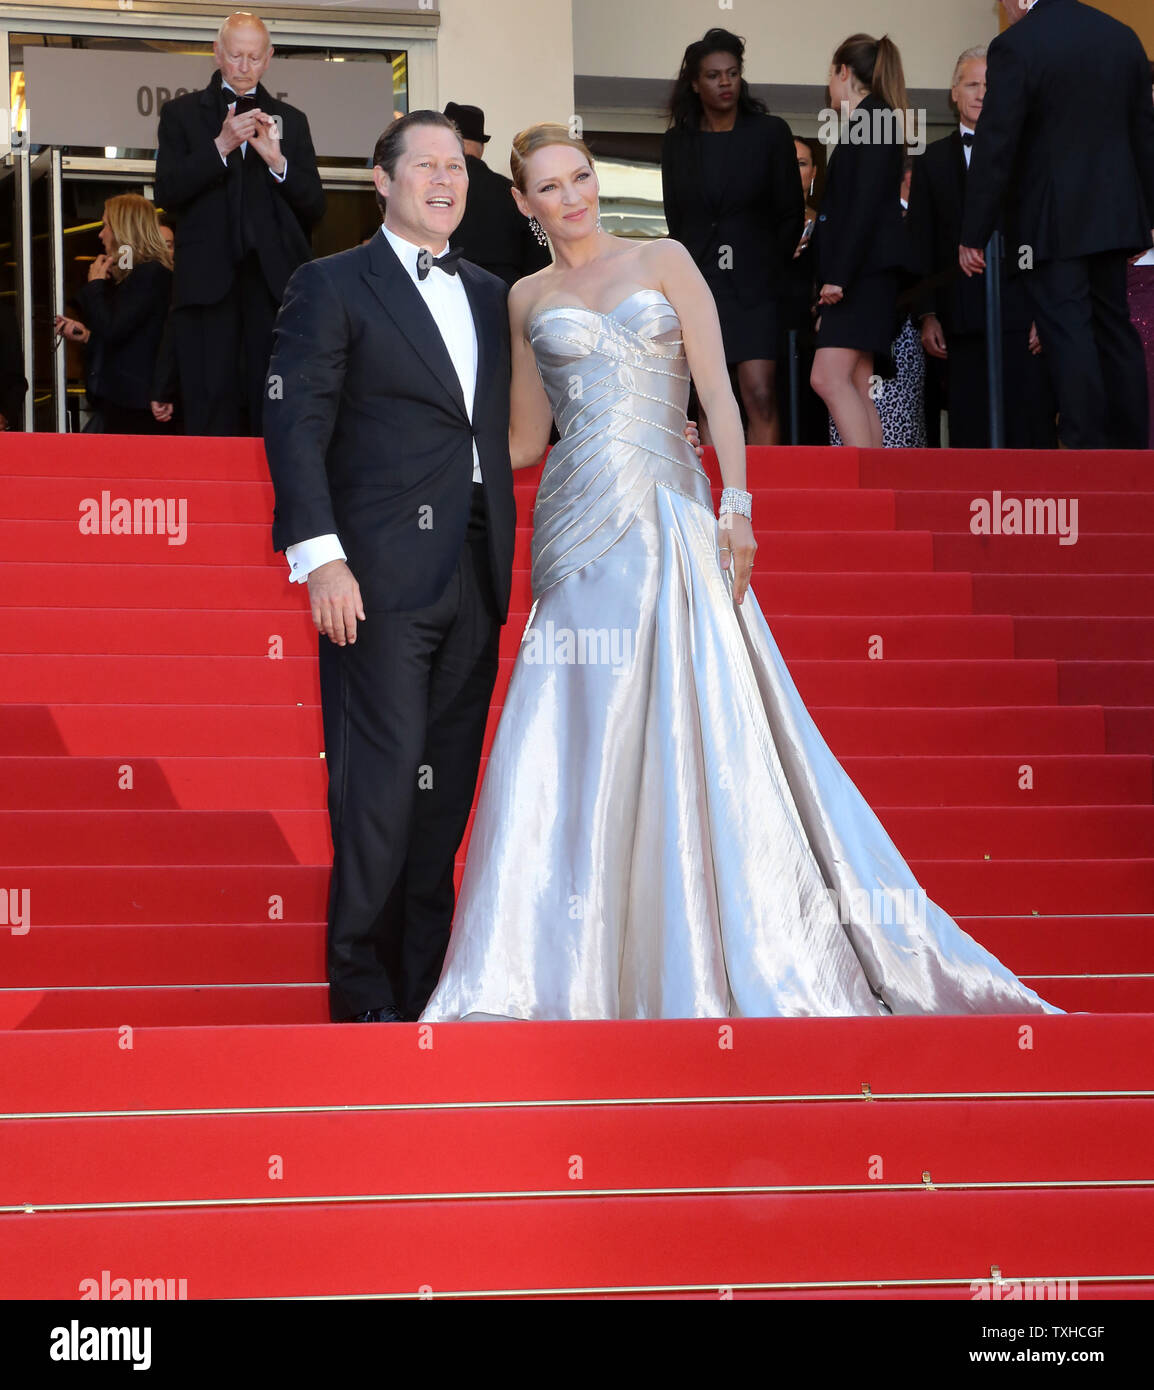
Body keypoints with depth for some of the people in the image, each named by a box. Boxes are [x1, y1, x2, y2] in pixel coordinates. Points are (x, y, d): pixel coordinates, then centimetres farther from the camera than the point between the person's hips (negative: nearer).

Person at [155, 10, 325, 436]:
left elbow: (314, 207, 11)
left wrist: (277, 161, -6)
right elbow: (167, 193, -1)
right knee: (212, 410, -4)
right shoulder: (182, 113, 12)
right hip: (208, 280, -1)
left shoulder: (290, 120, 17)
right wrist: (220, 146, -11)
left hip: (274, 281, 1)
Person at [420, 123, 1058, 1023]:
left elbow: (717, 388, 2)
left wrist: (735, 504, -9)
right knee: (585, 738, -6)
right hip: (582, 525, 1)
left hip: (674, 517, -1)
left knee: (697, 723, -8)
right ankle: (585, 966, 0)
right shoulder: (528, 300, 15)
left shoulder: (665, 262, 9)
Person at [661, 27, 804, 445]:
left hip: (752, 285, -3)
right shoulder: (677, 142, 10)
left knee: (761, 396, -15)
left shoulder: (770, 133, 3)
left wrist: (768, 267, 2)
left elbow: (792, 213, 6)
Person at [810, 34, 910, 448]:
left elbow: (867, 203, -17)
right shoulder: (865, 123, 21)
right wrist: (831, 277, 18)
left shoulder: (872, 119, -7)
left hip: (866, 270, -10)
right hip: (855, 275, 10)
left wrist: (838, 274, -21)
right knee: (855, 389, 4)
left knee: (829, 377, -18)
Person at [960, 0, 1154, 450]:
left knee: (1067, 332, -5)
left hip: (1051, 221, -6)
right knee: (1114, 327, 12)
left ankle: (1088, 450, -7)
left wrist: (974, 235, -9)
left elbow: (994, 148, -13)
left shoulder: (1016, 46, -12)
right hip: (1114, 213, 6)